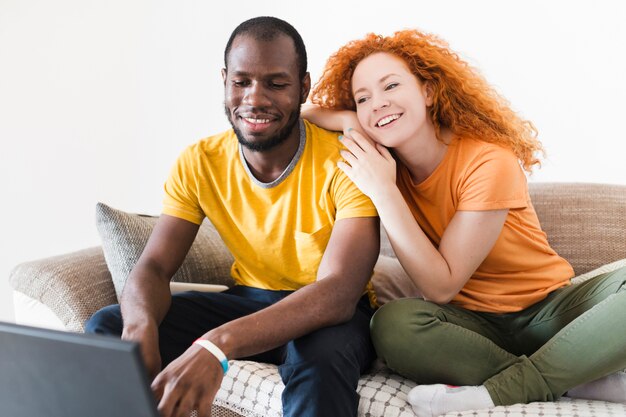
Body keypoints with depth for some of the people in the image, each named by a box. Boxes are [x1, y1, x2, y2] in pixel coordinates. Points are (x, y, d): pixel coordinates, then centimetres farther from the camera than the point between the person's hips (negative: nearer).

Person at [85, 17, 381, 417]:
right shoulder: (198, 163, -6)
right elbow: (154, 266, -9)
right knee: (107, 327, -13)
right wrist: (141, 327, -36)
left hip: (330, 312, -4)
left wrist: (217, 346, -47)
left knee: (319, 355, -40)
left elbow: (339, 293, -31)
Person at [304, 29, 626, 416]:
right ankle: (577, 379, -20)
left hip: (549, 310, -3)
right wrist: (351, 122, -19)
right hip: (473, 322, 3)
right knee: (393, 324, -32)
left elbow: (441, 286, -21)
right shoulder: (383, 161, -3)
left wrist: (383, 192, -25)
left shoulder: (488, 163, -19)